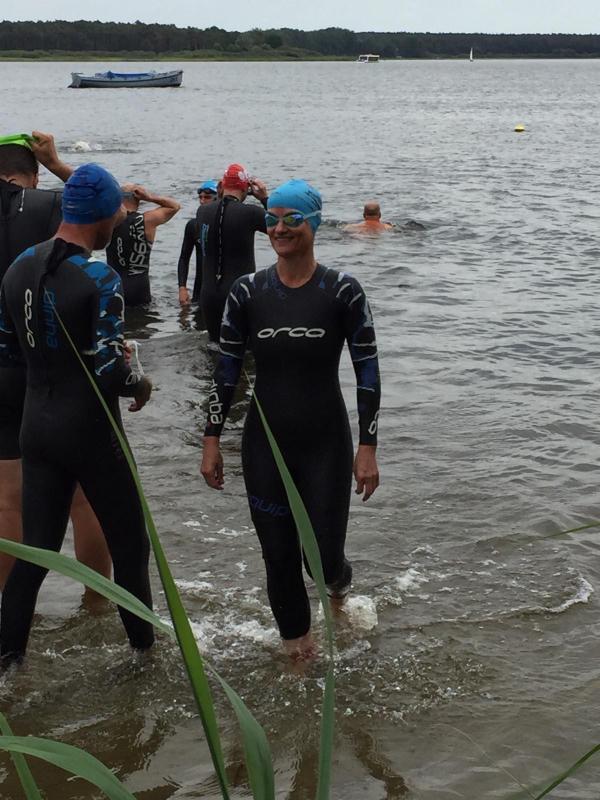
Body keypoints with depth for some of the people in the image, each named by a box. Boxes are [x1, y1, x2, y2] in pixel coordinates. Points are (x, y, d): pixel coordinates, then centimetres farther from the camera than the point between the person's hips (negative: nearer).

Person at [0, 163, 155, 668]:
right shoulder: (100, 279, -19)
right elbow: (110, 370, -21)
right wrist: (141, 385, -2)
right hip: (90, 431, -6)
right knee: (129, 544, 12)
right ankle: (145, 644, 25)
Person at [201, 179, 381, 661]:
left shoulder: (342, 292, -7)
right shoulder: (247, 292, -1)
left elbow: (368, 373, -5)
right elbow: (227, 371, 5)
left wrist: (368, 448, -8)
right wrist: (212, 441, 3)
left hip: (325, 444, -2)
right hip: (264, 445, 2)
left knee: (324, 556, 0)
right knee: (279, 558, 7)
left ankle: (339, 585, 38)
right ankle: (298, 648, 28)